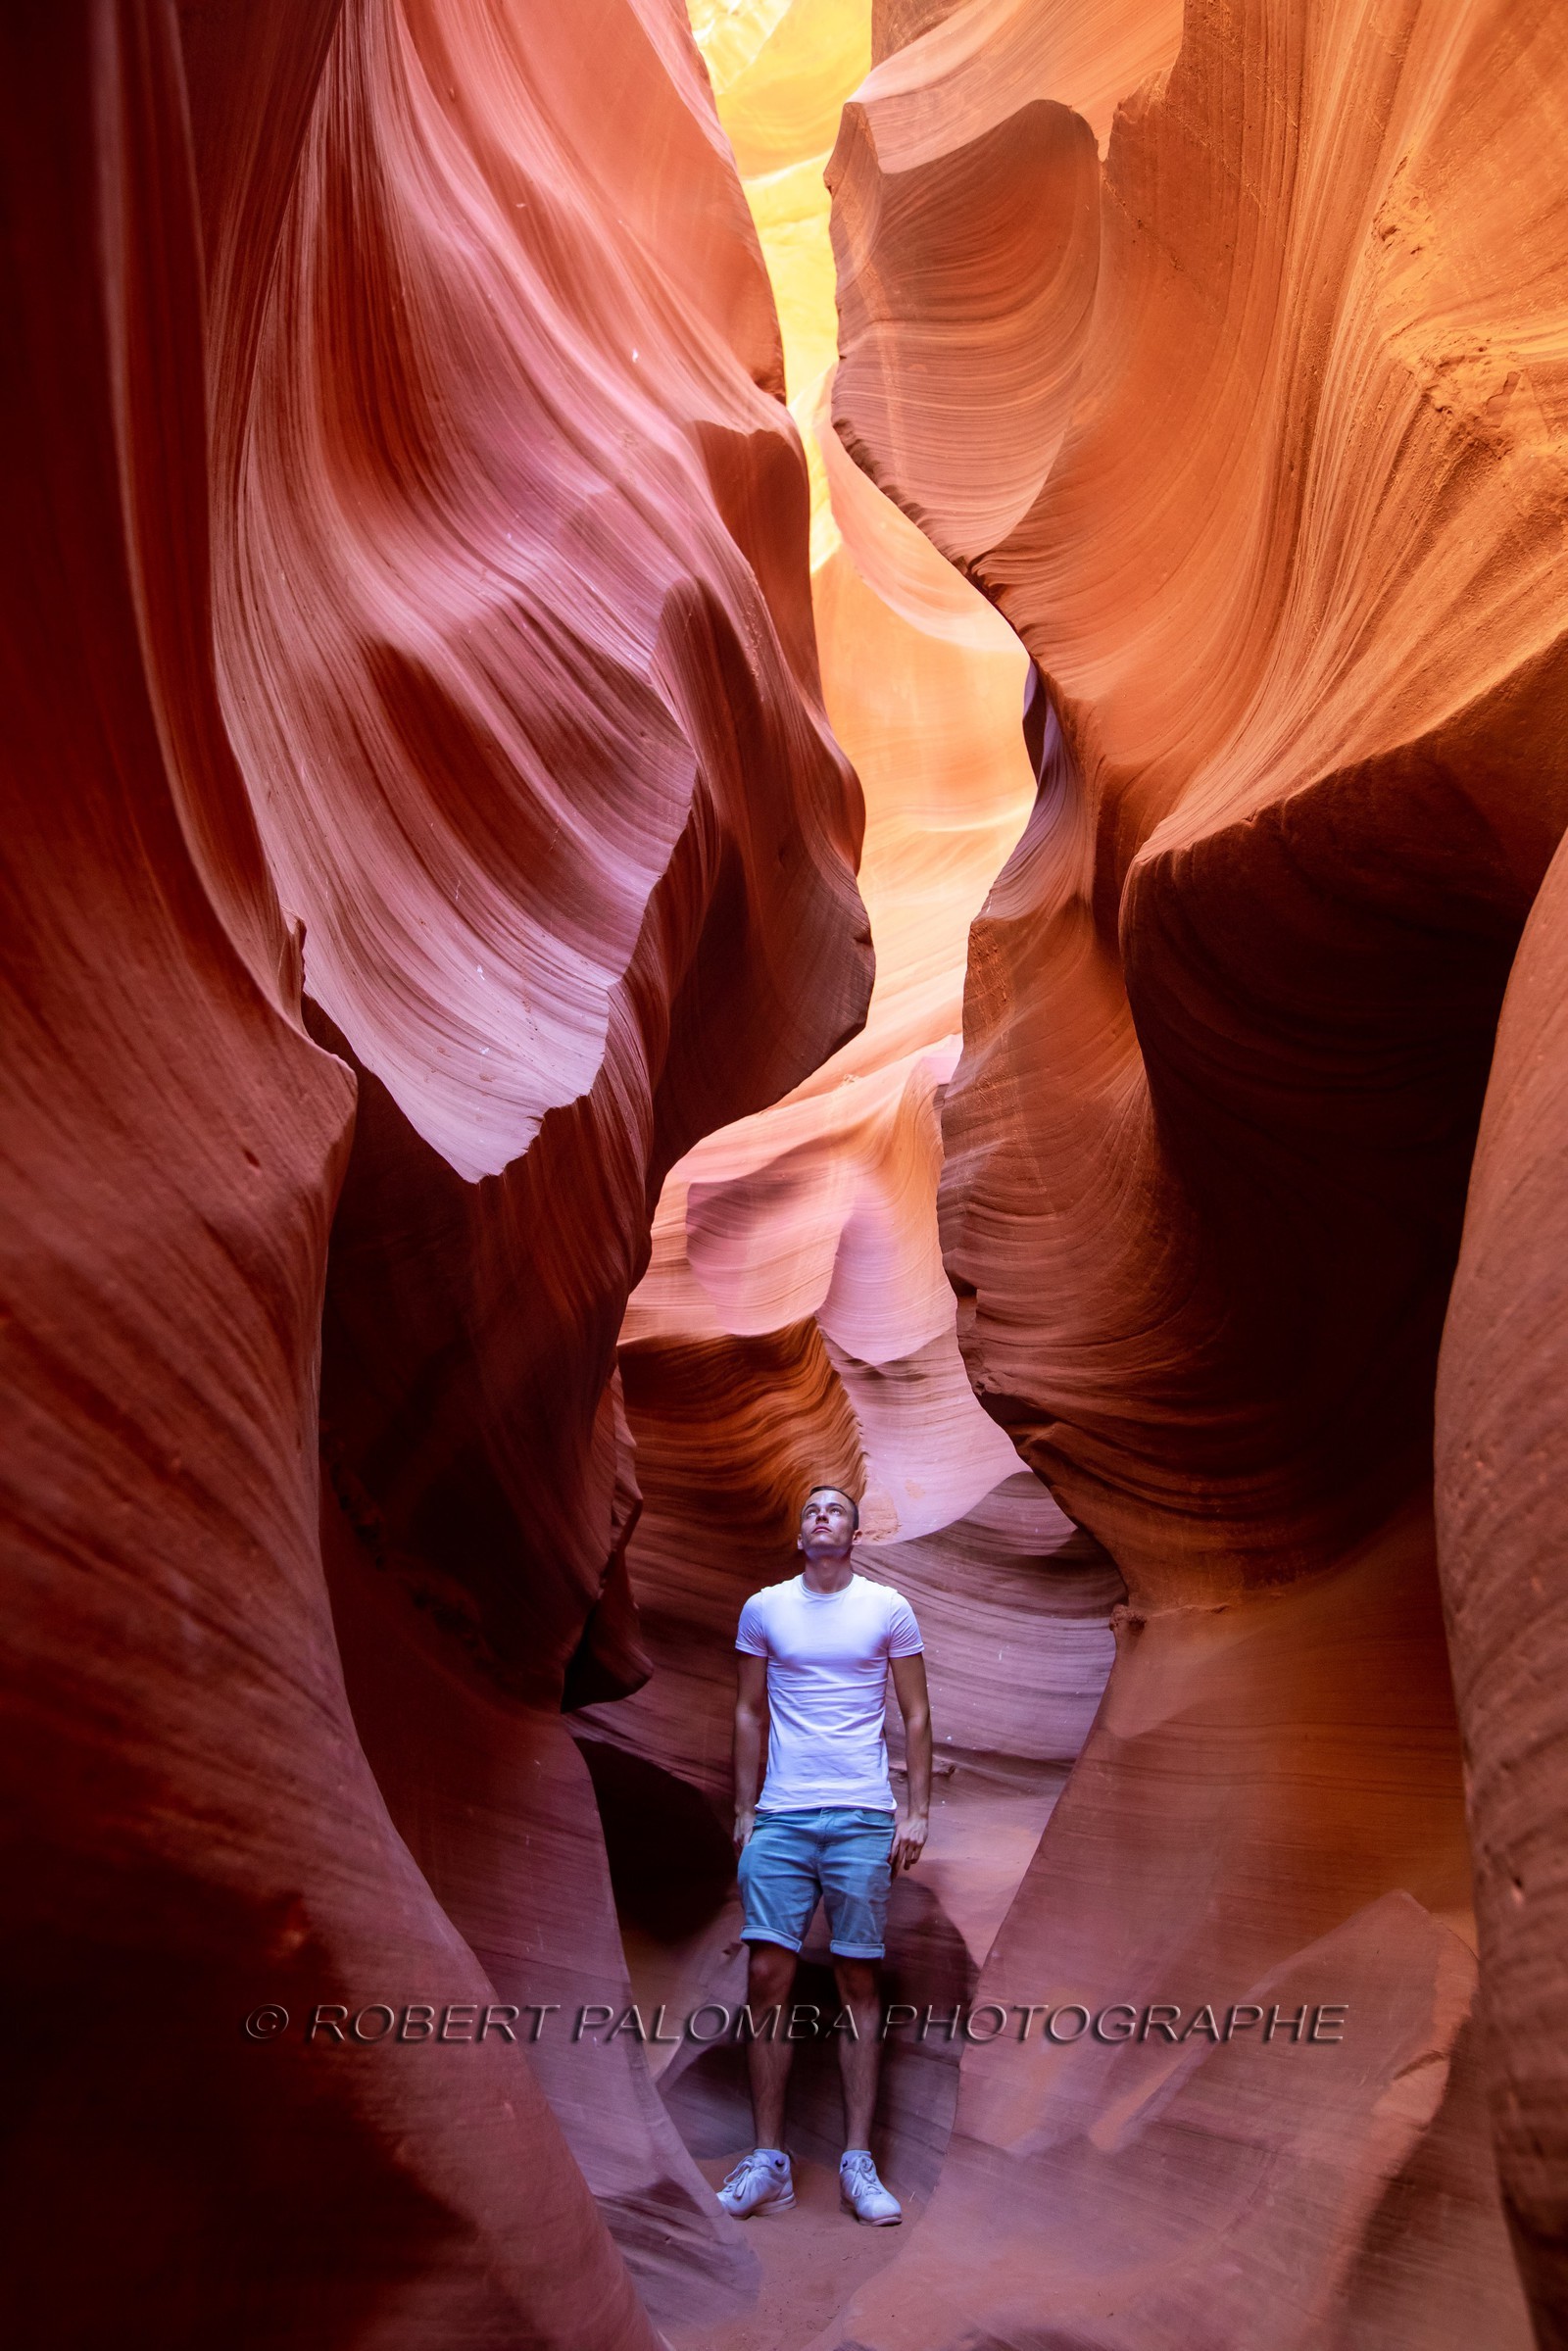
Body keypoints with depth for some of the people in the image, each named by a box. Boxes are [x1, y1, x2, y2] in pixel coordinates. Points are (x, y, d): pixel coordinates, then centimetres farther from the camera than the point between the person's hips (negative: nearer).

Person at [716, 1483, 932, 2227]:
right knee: (767, 1976, -2)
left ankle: (858, 2164, 12)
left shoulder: (888, 1609, 3)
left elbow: (916, 1715, 6)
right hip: (780, 1818, 1)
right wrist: (744, 1810, 8)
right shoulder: (763, 1609, 6)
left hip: (863, 1820, -1)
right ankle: (768, 2160, 9)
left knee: (858, 1982, 4)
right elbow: (748, 1713, 12)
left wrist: (916, 1812, 0)